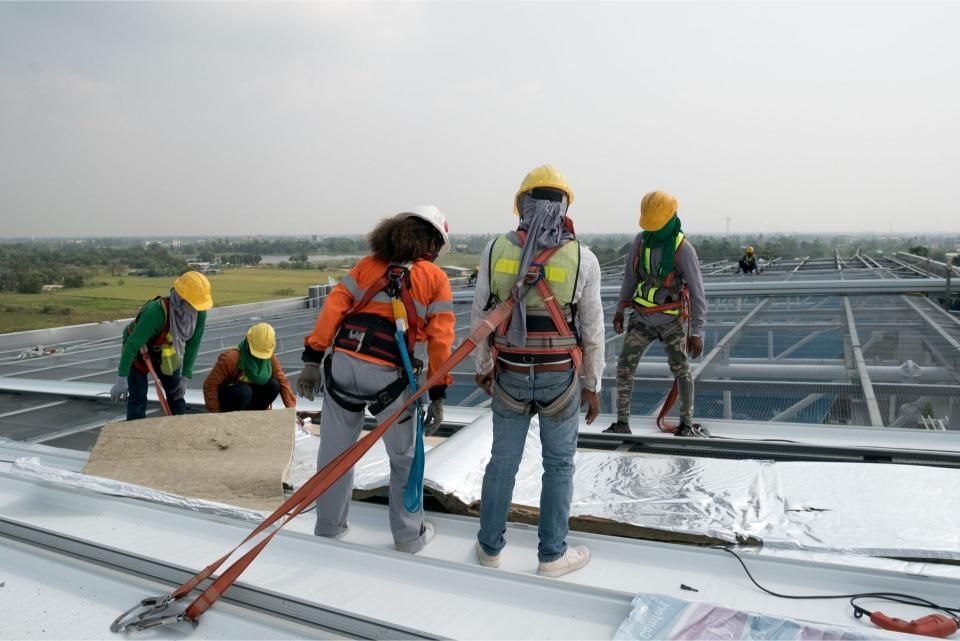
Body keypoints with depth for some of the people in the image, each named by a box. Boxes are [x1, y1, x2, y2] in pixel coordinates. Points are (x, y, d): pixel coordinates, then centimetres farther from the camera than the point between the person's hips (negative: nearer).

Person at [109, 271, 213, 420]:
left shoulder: (200, 314, -24)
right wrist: (122, 379, -31)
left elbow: (192, 345, -10)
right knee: (138, 399, -9)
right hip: (138, 351, -5)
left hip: (165, 353, 5)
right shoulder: (156, 311, -40)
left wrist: (185, 377, -10)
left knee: (176, 394, 6)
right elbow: (132, 345, -34)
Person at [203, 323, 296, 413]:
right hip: (226, 398, -5)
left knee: (274, 385, -20)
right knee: (244, 391, -36)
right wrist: (216, 413, -20)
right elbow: (209, 385, -23)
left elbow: (282, 382, -12)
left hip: (249, 396, 5)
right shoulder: (231, 358, -25)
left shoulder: (271, 358, -10)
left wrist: (291, 408, -23)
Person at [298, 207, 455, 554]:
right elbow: (440, 339, 2)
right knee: (404, 459, 17)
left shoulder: (368, 264, 16)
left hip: (342, 364, 3)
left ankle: (328, 529, 33)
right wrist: (438, 395, 4)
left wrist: (312, 359, 4)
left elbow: (333, 307, 6)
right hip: (388, 375, -3)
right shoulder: (435, 278, 9)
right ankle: (409, 535, 30)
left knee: (334, 453, 17)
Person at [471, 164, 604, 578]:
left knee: (503, 460, 16)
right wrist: (593, 386, 6)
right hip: (561, 378, -1)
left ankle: (490, 546, 30)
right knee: (559, 465, 14)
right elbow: (592, 331, -5)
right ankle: (552, 555, 24)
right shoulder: (582, 258, -10)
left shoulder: (496, 250, -6)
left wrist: (482, 367, 14)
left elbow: (481, 317, 0)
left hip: (510, 376, 2)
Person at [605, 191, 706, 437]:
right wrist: (619, 310, 13)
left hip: (671, 319, -3)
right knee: (624, 367, -3)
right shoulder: (641, 240, -3)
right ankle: (622, 422, 6)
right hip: (641, 317, 3)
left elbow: (697, 292, -15)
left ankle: (687, 424, 12)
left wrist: (696, 332, -19)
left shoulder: (683, 249, -16)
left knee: (681, 370, -2)